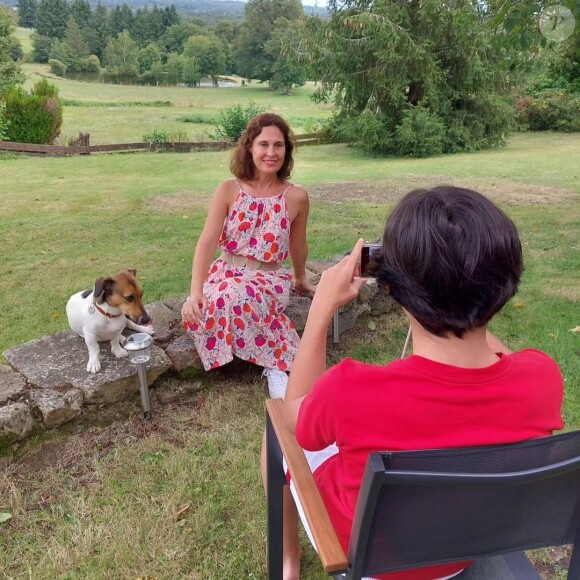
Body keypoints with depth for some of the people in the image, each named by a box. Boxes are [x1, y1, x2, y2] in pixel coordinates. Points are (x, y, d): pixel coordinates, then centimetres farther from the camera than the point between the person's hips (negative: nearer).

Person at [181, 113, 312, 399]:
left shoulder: (296, 197, -6)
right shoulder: (228, 190, -6)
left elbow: (298, 247, 11)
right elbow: (207, 242, -14)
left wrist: (300, 278, 27)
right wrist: (195, 292, -27)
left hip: (269, 279, -1)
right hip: (226, 273, 2)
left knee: (241, 299, -38)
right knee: (198, 308, -32)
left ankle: (274, 367, -13)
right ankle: (278, 361, -12)